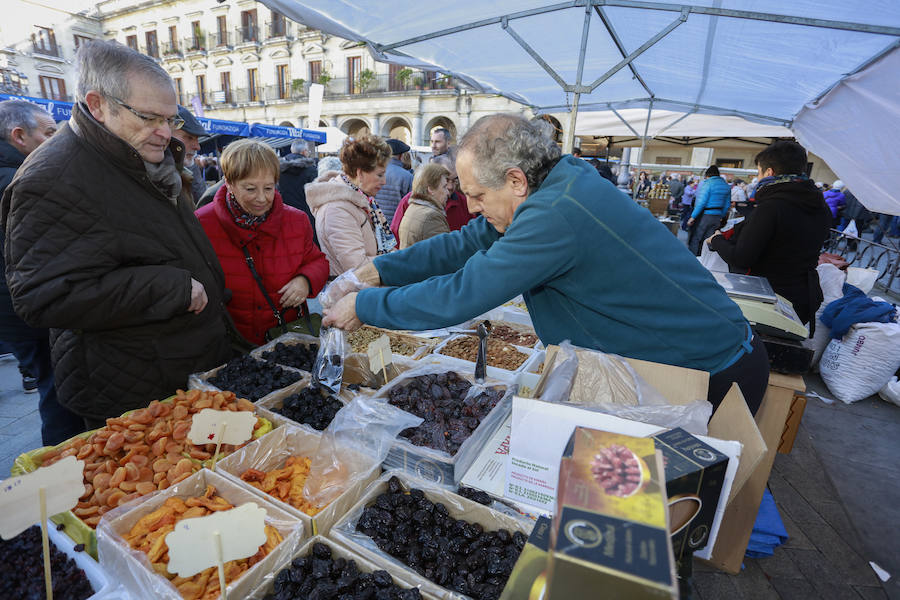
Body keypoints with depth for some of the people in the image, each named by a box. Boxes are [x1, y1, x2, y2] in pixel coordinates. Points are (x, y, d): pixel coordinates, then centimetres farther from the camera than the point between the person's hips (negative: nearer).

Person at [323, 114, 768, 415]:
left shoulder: (556, 214, -33)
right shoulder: (558, 179, -3)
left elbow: (460, 296, -30)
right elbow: (468, 244, -2)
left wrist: (364, 306, -15)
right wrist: (374, 272, -5)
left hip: (711, 378, -8)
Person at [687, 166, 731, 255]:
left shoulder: (707, 184, -10)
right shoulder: (726, 186, 12)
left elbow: (701, 203, -17)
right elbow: (727, 205, 13)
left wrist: (693, 216, -15)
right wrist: (721, 217, 22)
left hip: (704, 216, -6)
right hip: (717, 218, 7)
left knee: (694, 239, 3)